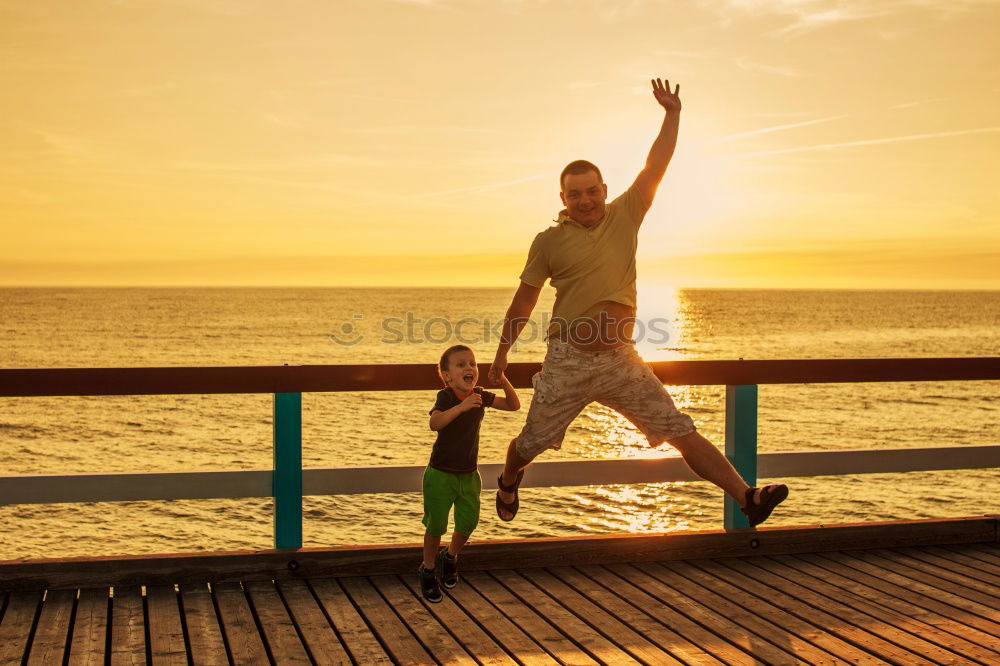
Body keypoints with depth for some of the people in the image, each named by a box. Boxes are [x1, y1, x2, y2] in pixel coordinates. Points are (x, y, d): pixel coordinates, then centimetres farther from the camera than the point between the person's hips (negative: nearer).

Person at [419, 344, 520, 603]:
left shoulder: (480, 396, -2)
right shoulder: (446, 396, -20)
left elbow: (514, 405, 4)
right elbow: (434, 422, -37)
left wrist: (505, 382, -14)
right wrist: (461, 406, -48)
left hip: (469, 474, 5)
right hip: (441, 474, -5)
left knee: (468, 522, 6)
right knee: (436, 525, 2)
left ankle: (450, 557, 35)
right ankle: (428, 570, 24)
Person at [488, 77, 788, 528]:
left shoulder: (624, 217, 6)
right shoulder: (550, 241, 0)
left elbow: (656, 167, 4)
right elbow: (524, 301, 8)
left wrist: (672, 115, -2)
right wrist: (502, 353, 12)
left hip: (619, 358, 2)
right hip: (568, 361, -1)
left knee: (681, 431, -3)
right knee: (531, 442, 9)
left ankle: (747, 499, -7)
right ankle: (509, 482, 43)